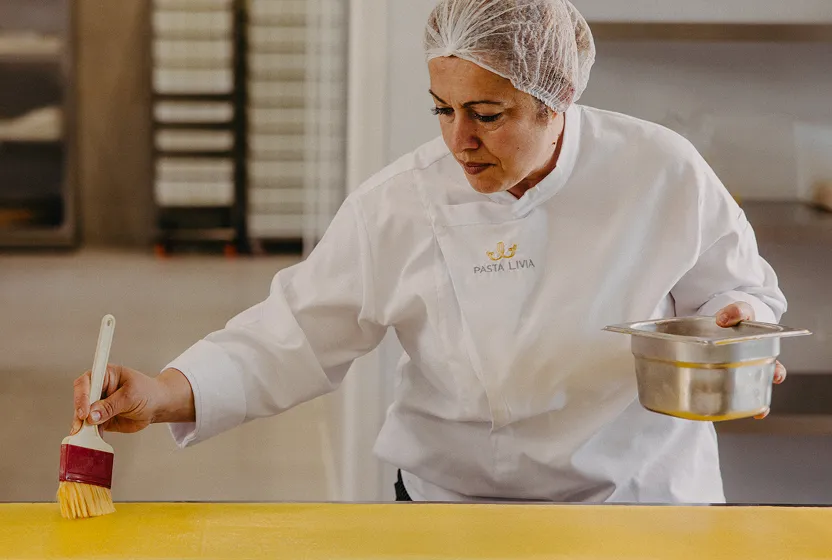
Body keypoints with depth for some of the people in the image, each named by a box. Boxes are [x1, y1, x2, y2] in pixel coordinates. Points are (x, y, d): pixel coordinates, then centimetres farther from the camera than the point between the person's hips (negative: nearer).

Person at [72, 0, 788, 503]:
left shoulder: (661, 173, -9)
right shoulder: (397, 207, -10)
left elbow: (730, 289, 5)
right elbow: (294, 339, -8)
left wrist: (739, 325, -18)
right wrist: (163, 395, -21)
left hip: (644, 499, 0)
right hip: (454, 499, 0)